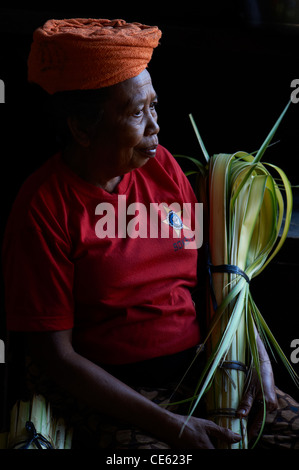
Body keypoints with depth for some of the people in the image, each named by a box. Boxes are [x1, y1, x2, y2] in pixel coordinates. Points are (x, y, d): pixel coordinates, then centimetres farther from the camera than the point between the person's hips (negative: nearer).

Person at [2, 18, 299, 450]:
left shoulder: (162, 165, 4)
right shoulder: (44, 209, -13)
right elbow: (56, 356, -14)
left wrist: (258, 357, -4)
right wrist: (170, 427, -20)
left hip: (197, 365, 6)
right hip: (111, 393, -5)